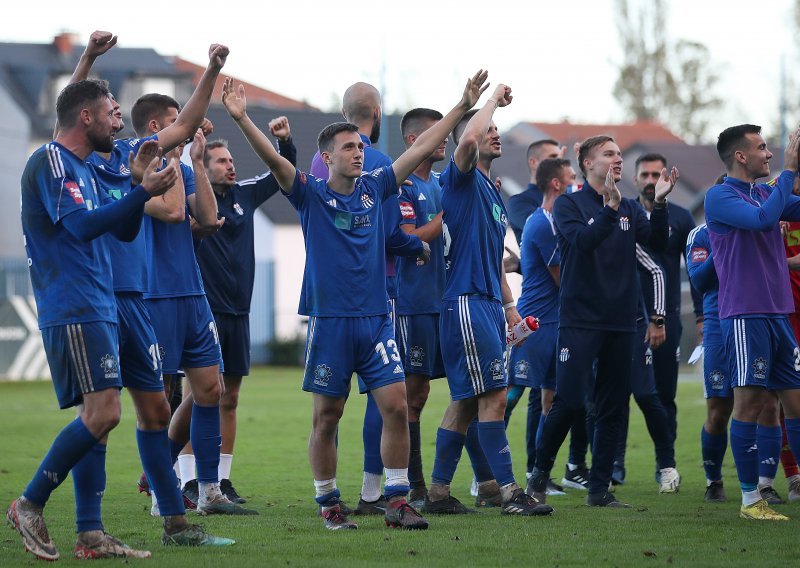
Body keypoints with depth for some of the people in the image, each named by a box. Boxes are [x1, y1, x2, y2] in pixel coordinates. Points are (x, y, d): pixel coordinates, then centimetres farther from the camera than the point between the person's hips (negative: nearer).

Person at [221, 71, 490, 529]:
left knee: (397, 405, -4)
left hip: (376, 317, 3)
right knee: (327, 417, 3)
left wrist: (463, 107, 8)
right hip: (330, 320, -3)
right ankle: (328, 503, 14)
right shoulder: (311, 194, -2)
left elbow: (422, 149, 10)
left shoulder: (375, 189, 9)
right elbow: (273, 160, -16)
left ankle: (398, 501, 2)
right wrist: (242, 119, -30)